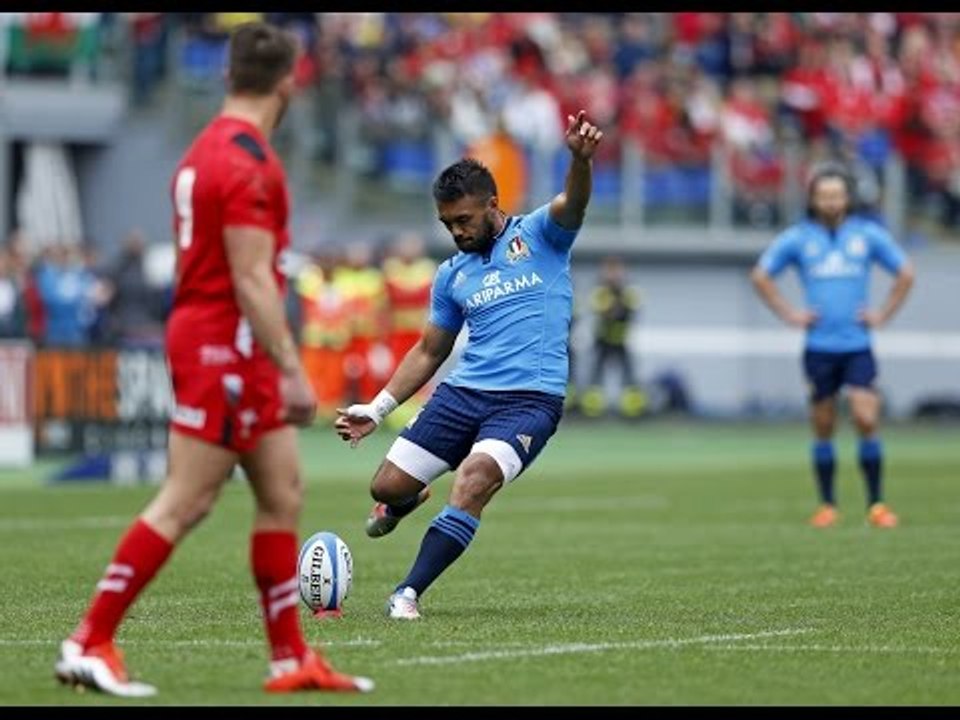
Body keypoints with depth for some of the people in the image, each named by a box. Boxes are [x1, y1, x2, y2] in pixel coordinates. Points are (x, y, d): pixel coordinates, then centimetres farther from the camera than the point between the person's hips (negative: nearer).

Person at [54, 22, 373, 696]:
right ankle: (90, 644, -4)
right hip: (225, 349, -10)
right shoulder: (249, 163, -17)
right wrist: (292, 370, -20)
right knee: (183, 504, -8)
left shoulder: (206, 151, 14)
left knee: (284, 493, 10)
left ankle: (292, 657, 12)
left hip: (228, 352, 10)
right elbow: (252, 280, -21)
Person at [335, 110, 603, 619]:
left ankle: (410, 593, -23)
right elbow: (429, 352, 24)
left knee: (473, 483, -28)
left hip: (530, 399, -5)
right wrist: (377, 410, 17)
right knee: (387, 486, 2)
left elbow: (572, 203, -19)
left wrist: (580, 159, -42)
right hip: (462, 392, 5)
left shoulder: (537, 236, 3)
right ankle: (409, 501, 40)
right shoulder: (451, 275, 16)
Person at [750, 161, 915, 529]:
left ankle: (876, 504, -4)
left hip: (858, 346, 0)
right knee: (823, 428, 5)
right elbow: (761, 276, 11)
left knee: (867, 421, -11)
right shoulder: (797, 238, 2)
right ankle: (827, 505, 14)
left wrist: (883, 314, 5)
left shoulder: (868, 234, 3)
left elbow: (906, 274, 13)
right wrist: (790, 314, 4)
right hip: (819, 346, 0)